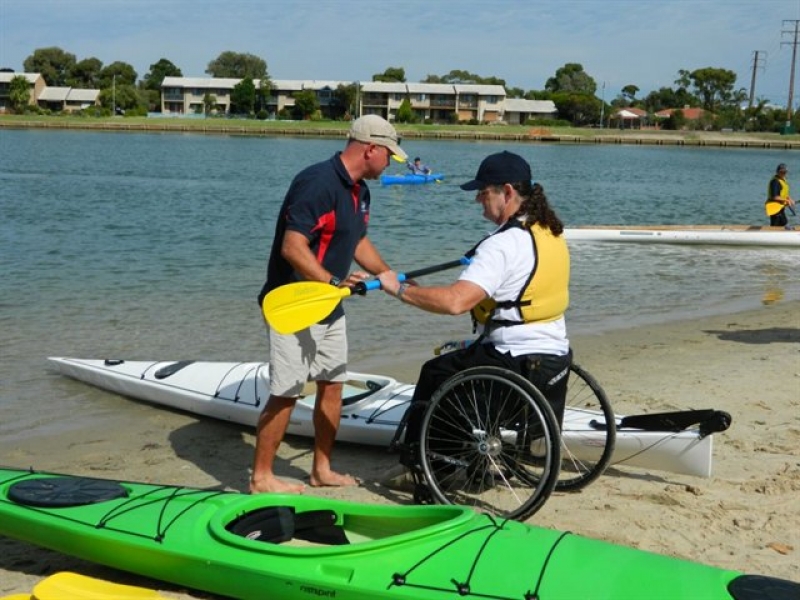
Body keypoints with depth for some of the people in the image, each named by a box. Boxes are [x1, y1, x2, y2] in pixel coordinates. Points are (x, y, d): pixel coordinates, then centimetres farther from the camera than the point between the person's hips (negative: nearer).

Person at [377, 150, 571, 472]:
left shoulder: (504, 243, -21)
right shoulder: (551, 232, 7)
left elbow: (455, 301, -32)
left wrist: (399, 289, -22)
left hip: (515, 365, -9)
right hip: (557, 358, 9)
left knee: (434, 373, 10)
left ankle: (417, 460, 22)